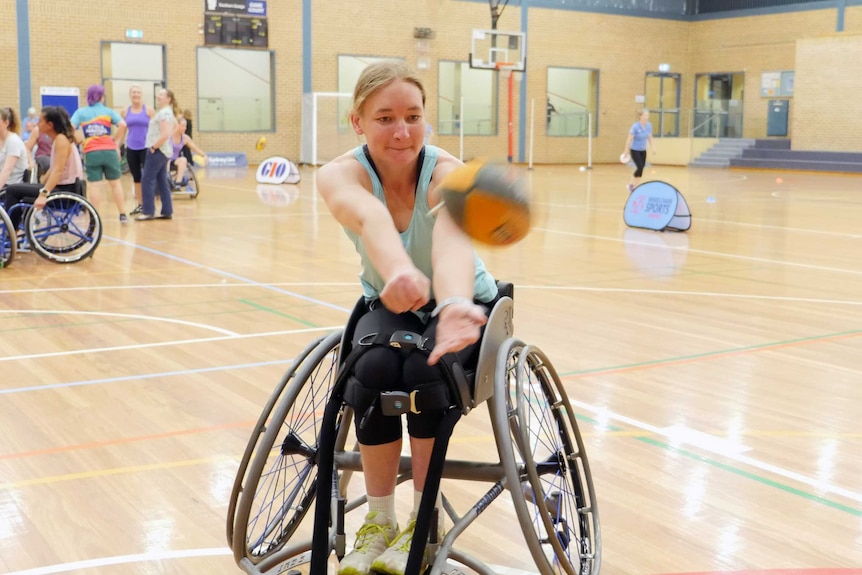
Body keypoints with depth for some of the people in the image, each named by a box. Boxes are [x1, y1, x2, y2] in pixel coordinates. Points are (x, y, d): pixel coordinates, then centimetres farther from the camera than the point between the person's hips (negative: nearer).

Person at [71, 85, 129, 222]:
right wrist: (116, 140, 3)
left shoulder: (80, 112, 9)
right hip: (109, 150, 0)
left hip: (91, 153, 0)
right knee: (115, 183, 9)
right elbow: (122, 125, -8)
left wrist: (79, 140, 8)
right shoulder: (108, 111, 8)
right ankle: (123, 215, 11)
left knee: (94, 185, 2)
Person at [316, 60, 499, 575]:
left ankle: (425, 521, -9)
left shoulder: (449, 175, -27)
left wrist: (457, 306, -71)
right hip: (389, 307, 2)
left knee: (425, 372, -32)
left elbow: (453, 242, -48)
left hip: (463, 304, -1)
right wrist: (399, 271, -70)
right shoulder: (341, 175, -23)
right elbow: (370, 219, -48)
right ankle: (379, 523, -9)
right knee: (372, 371, -30)